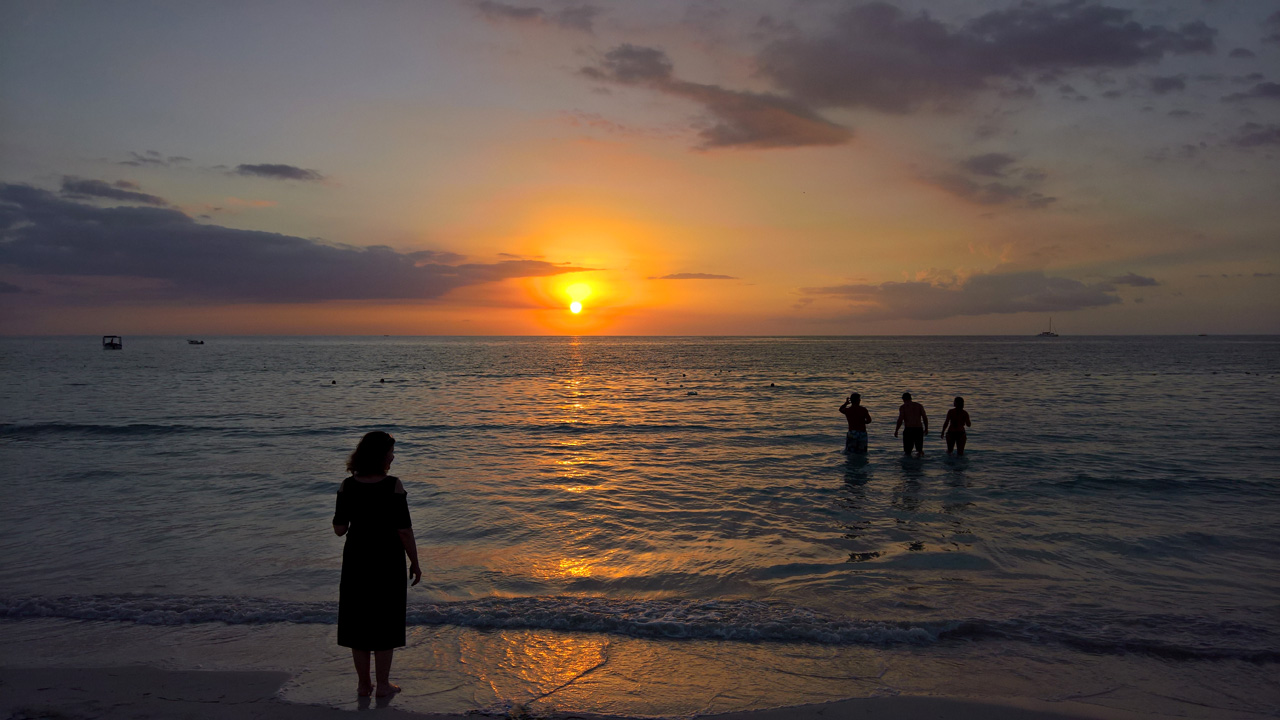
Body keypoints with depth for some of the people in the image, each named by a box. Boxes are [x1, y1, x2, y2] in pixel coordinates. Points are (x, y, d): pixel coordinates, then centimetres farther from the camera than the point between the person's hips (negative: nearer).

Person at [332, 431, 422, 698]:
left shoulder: (347, 486, -6)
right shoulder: (393, 485, -16)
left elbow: (339, 529, -3)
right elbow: (404, 530, -15)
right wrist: (415, 563, -3)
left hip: (356, 559, 3)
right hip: (388, 560, -3)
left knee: (357, 620, 14)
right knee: (385, 620, 10)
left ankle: (363, 684, 20)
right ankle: (383, 684, 17)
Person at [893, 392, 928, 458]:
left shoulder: (903, 407, 2)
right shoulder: (919, 405, 12)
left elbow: (900, 420, -8)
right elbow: (925, 417, 3)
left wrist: (896, 430, 0)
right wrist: (926, 429, 10)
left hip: (908, 430, -3)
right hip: (919, 430, 3)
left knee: (907, 451, 6)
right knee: (919, 449, 14)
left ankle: (907, 453, -23)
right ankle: (920, 452, -16)